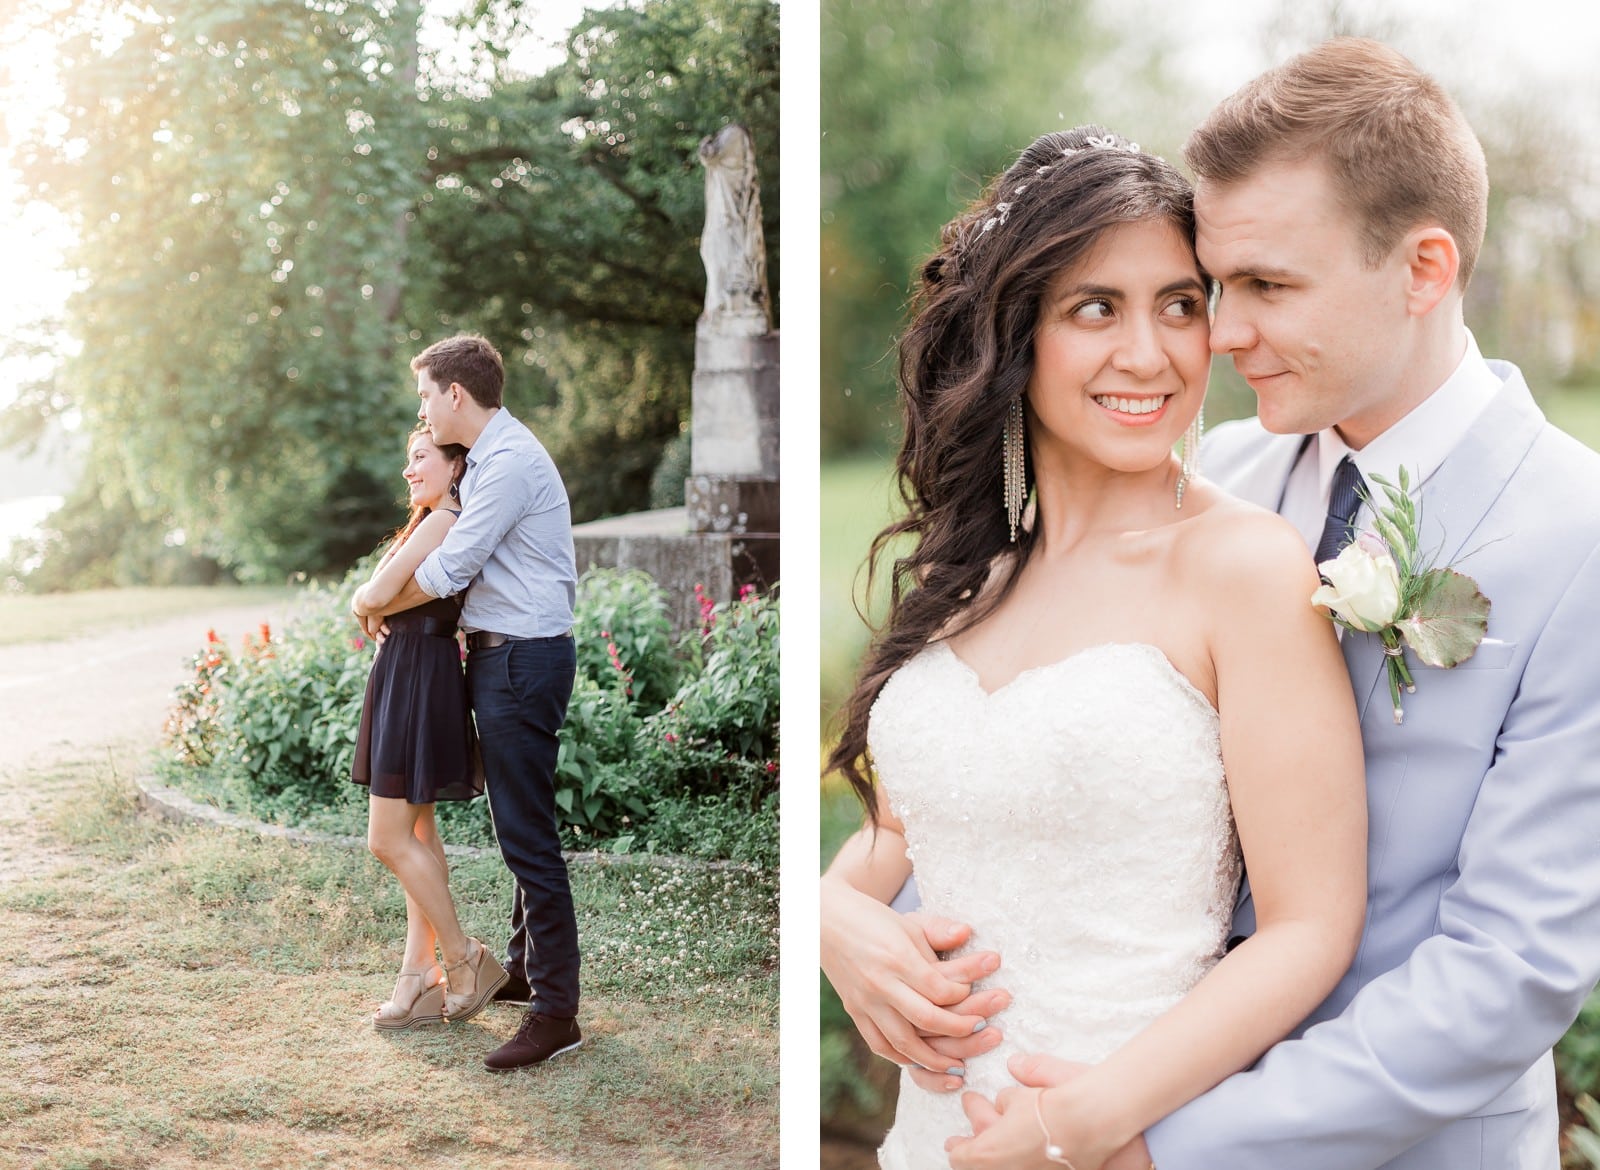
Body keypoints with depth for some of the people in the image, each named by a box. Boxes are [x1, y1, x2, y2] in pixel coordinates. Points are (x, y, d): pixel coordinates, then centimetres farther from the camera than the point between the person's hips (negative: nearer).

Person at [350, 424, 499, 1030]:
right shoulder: (432, 522, 16)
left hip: (418, 678, -10)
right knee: (417, 832, 11)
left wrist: (363, 595, 2)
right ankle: (419, 978, 16)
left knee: (389, 838, -6)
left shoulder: (440, 521, -15)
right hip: (406, 673, 10)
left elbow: (376, 594, -18)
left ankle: (464, 963, 4)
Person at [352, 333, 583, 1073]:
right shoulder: (487, 459, 16)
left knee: (527, 836, -9)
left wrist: (376, 605, -1)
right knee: (516, 826, 18)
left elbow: (448, 570, -17)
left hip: (523, 658, -11)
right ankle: (525, 971, 31)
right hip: (501, 655, 11)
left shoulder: (511, 462, -16)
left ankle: (555, 1011, -4)